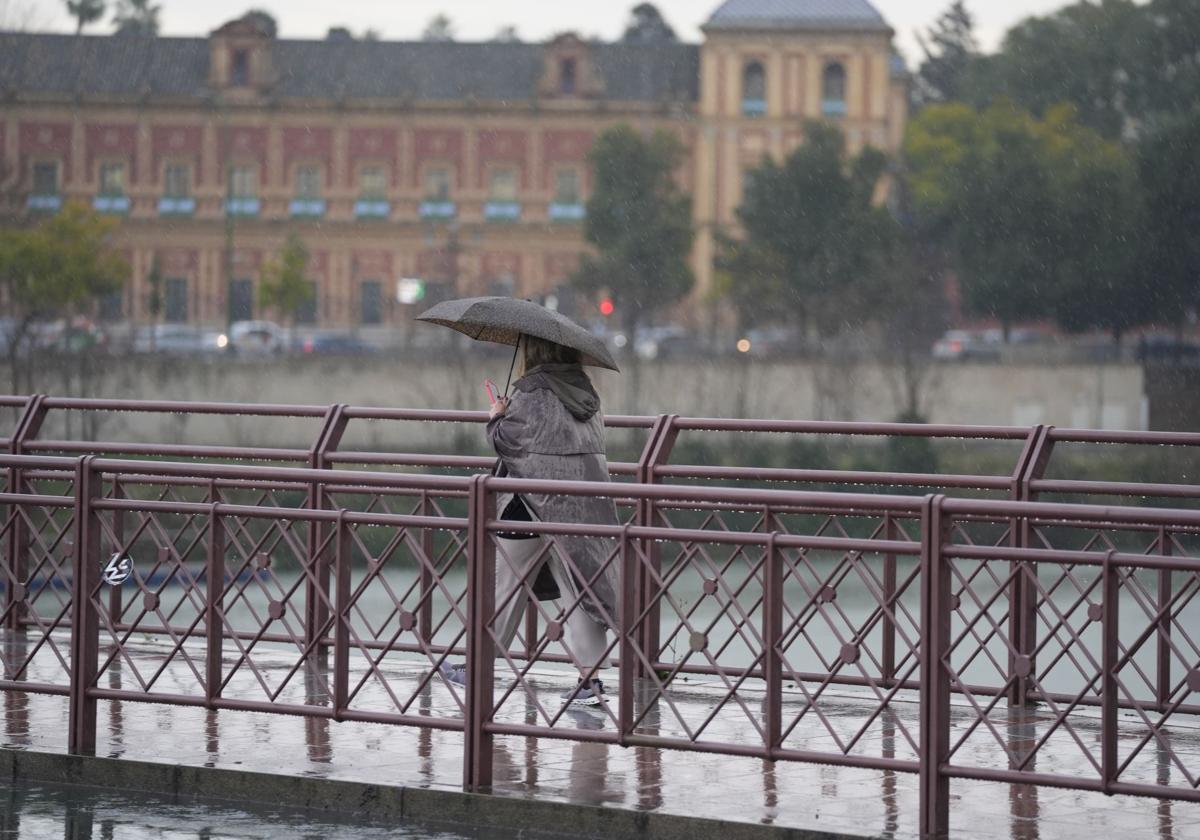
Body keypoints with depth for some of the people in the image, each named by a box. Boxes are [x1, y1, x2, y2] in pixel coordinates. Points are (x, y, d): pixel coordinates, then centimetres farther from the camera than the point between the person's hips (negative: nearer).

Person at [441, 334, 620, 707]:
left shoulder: (532, 390, -12)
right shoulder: (583, 388, 10)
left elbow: (505, 439, -12)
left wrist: (497, 417, 9)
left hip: (536, 501, -6)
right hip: (584, 503, 6)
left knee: (506, 583, 6)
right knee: (579, 584, 3)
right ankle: (589, 678, -3)